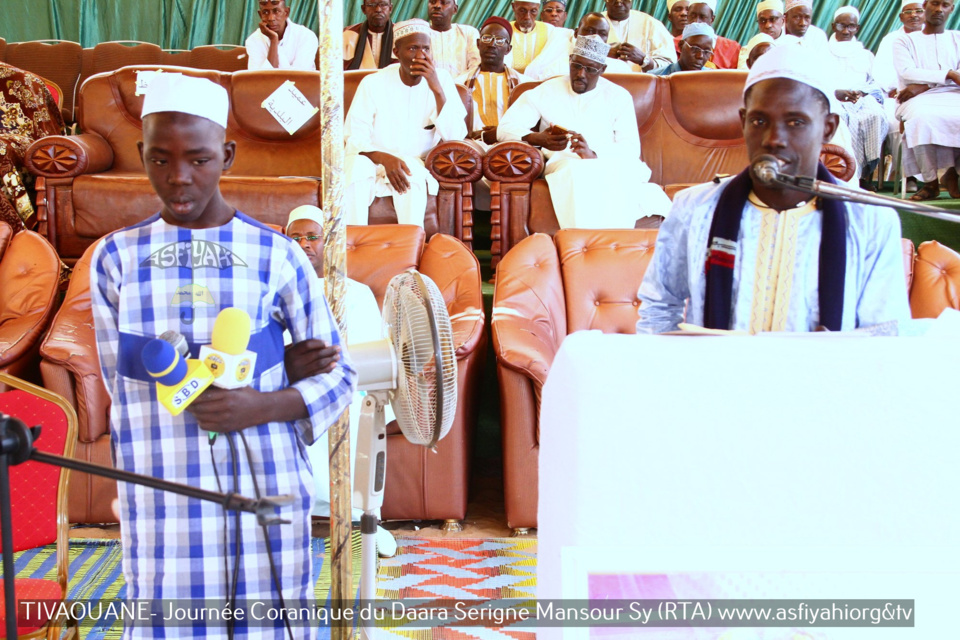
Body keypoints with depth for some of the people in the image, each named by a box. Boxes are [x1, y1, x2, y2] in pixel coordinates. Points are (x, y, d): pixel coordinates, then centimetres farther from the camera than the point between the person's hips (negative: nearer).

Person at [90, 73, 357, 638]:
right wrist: (283, 367, -3)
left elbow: (339, 376, 7)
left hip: (266, 492, 0)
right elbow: (122, 382, 4)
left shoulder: (276, 256, 3)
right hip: (162, 502, 1)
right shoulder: (116, 258, 7)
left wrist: (264, 406, -15)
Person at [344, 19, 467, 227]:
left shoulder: (442, 80, 0)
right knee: (357, 164, -33)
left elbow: (456, 138, -10)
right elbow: (354, 138, -7)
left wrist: (437, 89, -20)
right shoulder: (373, 83, -3)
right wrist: (385, 158, -27)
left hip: (419, 165, 0)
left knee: (413, 174, -35)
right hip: (375, 163, 0)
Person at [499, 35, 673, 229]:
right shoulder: (547, 91, 13)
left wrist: (593, 155, -21)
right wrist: (538, 139, -17)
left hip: (607, 167, 0)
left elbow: (631, 148, 0)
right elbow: (505, 128, 5)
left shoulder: (619, 96, 13)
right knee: (577, 170, -37)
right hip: (563, 164, 0)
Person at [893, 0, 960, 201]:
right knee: (921, 117, -39)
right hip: (918, 100, -1)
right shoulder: (905, 41, 17)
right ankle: (930, 182, -28)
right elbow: (906, 72, -3)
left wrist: (924, 85, -11)